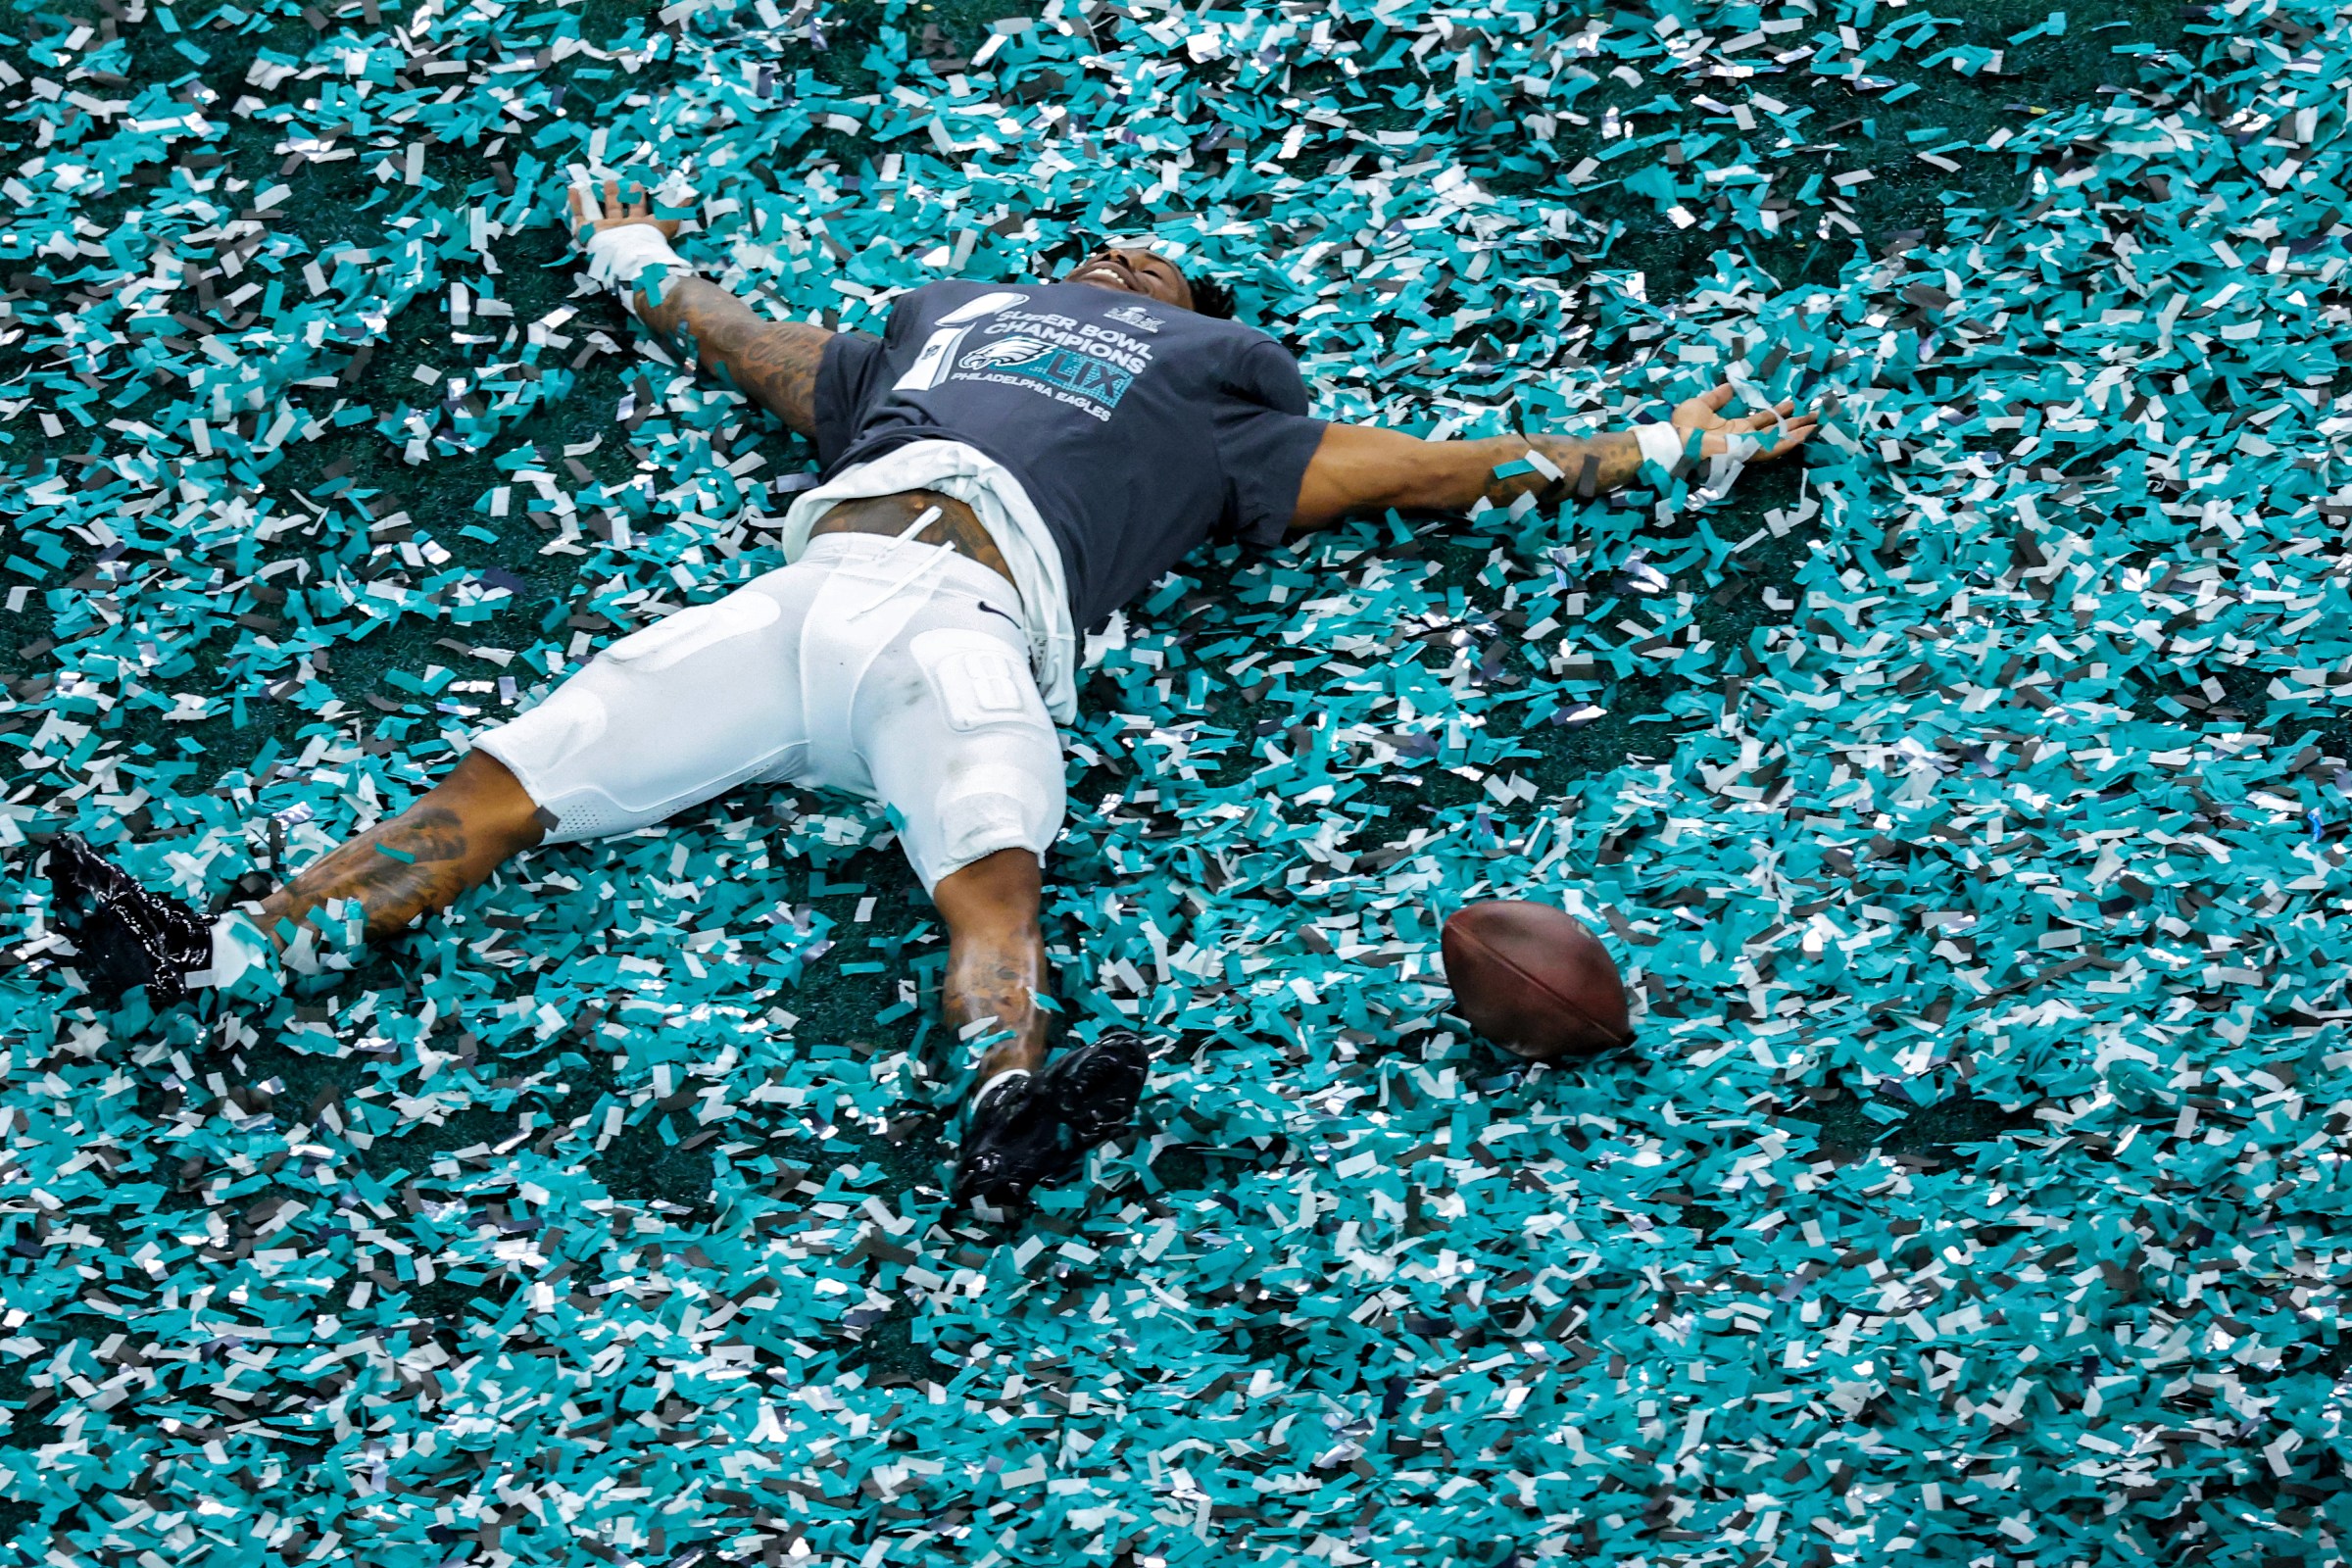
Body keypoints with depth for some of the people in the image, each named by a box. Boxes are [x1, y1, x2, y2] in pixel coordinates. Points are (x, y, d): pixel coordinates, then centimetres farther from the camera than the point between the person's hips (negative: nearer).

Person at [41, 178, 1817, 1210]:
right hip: (798, 597, 4)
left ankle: (1008, 1107, -63)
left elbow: (1411, 467, 27)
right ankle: (219, 956, -27)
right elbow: (764, 355, 54)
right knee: (498, 784, -14)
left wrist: (1640, 452, 25)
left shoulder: (1206, 383, 29)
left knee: (993, 879, -35)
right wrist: (650, 274, 68)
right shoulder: (943, 318, 40)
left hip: (966, 622, -4)